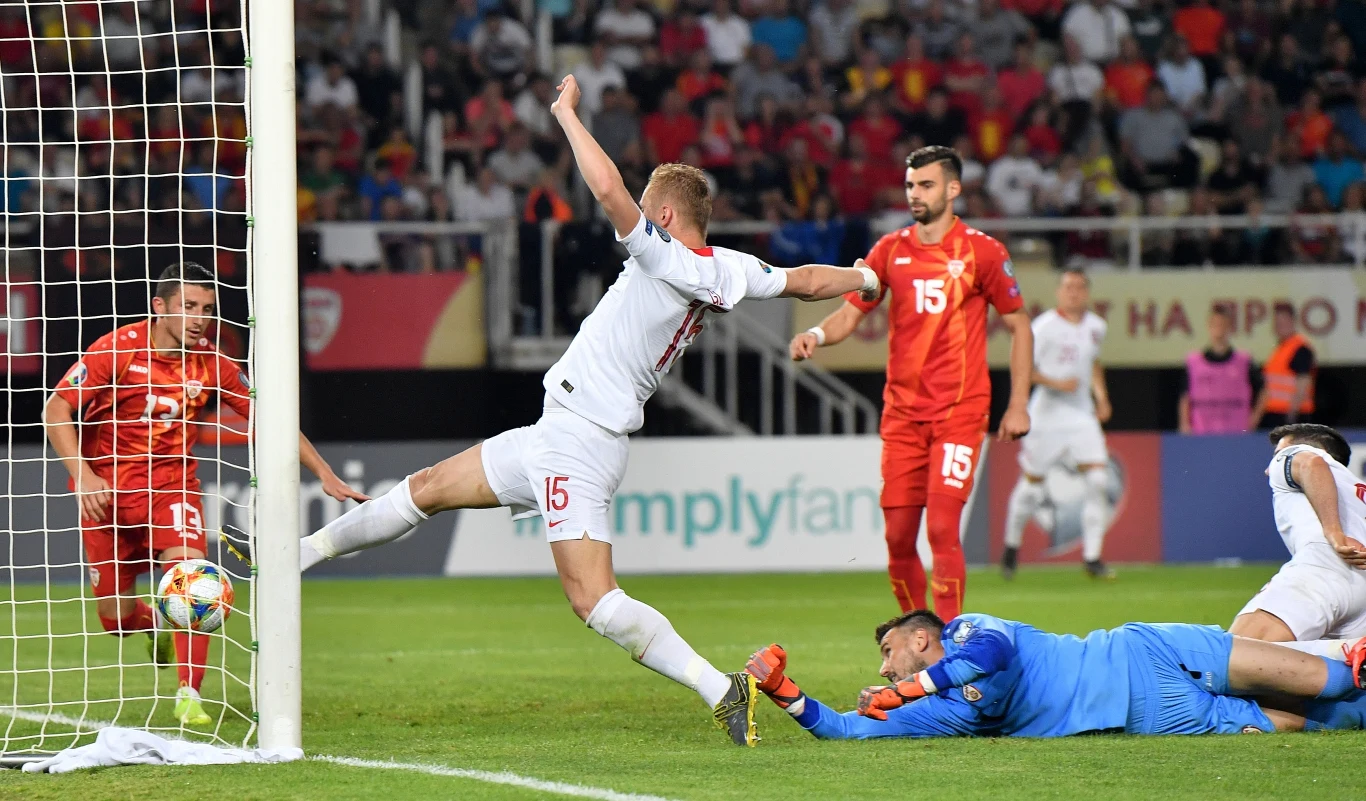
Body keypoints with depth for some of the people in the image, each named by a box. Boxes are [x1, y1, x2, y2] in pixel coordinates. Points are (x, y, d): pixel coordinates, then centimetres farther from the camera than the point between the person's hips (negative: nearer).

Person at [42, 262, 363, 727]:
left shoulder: (212, 366, -6)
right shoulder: (116, 350, -15)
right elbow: (56, 412, -13)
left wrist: (325, 474, -1)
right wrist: (83, 475, -25)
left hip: (172, 485, 1)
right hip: (106, 488, -1)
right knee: (115, 617, 2)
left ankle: (189, 697, -19)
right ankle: (154, 625, 40)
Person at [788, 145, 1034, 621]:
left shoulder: (981, 252, -2)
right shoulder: (891, 250, 8)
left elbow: (1019, 327, 4)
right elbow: (851, 313, 7)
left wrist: (1018, 404, 0)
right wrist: (817, 335, -16)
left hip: (959, 411, -4)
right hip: (902, 412, 4)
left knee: (942, 527, -15)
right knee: (898, 536, 2)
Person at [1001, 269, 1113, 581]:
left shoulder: (1096, 327, 8)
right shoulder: (1044, 326, -11)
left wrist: (1101, 396, 13)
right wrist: (1056, 383, -23)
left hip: (1082, 415, 4)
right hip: (1046, 415, -4)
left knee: (1099, 480, -10)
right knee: (1032, 485, 4)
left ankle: (1092, 557, -6)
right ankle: (1012, 546, 27)